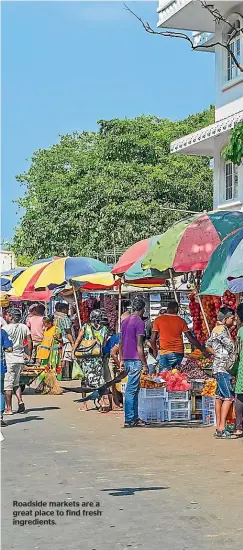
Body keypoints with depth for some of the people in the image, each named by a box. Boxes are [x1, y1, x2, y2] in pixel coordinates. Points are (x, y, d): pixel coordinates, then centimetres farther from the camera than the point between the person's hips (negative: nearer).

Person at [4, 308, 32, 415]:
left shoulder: (6, 328, -10)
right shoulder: (24, 327, 6)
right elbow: (29, 341, 6)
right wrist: (29, 355, 11)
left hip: (8, 359, -6)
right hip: (20, 359, 6)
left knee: (7, 384, 1)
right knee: (16, 383, 19)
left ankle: (9, 408, 3)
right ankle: (20, 401, 0)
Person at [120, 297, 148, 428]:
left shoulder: (125, 321, 13)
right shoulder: (139, 322, -11)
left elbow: (121, 343, 16)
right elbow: (139, 345, -14)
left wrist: (121, 360, 21)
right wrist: (144, 364, -11)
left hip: (126, 359, 8)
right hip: (135, 359, -8)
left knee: (135, 389, 15)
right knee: (131, 390, -5)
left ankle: (135, 417, 18)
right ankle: (129, 420, -3)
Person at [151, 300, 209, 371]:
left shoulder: (158, 320, 1)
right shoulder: (181, 321, 4)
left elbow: (153, 340, 0)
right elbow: (191, 338, 4)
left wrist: (155, 351, 18)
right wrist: (203, 350, 12)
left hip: (164, 354, -1)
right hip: (178, 354, 2)